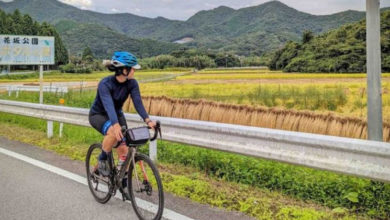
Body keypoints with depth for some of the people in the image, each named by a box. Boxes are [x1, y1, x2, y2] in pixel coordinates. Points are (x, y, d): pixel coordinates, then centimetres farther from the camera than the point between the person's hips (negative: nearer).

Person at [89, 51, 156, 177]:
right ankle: (102, 161, -11)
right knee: (113, 133, -35)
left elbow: (138, 102, -26)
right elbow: (108, 105, -46)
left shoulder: (132, 83, -17)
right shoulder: (105, 84, -32)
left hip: (117, 114, 5)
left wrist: (147, 120, -43)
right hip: (98, 115, -5)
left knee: (124, 148, -10)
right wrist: (116, 125, -61)